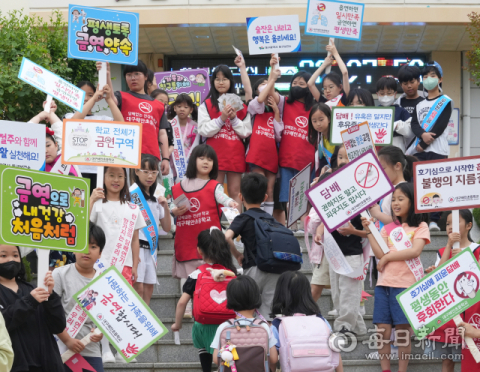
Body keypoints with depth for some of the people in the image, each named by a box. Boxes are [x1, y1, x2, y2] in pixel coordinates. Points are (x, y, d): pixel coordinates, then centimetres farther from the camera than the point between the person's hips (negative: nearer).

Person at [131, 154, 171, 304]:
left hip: (151, 248, 7)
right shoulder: (132, 193, -3)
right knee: (138, 287, -13)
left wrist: (166, 207, 0)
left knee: (149, 288, 5)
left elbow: (167, 227, 16)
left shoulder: (156, 198, 17)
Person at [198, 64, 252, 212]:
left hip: (236, 154, 2)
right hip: (216, 154, -2)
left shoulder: (240, 106, 13)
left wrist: (234, 118, -8)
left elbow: (246, 132, 7)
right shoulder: (206, 105, 7)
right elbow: (203, 130, -4)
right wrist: (221, 119, -14)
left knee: (235, 193, 4)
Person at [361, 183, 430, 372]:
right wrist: (369, 231, -6)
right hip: (384, 284, 4)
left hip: (406, 284, -4)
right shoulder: (388, 228, 15)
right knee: (383, 331, 0)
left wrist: (387, 257, -9)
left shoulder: (420, 227, 5)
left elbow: (415, 251, -12)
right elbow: (379, 253, 1)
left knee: (403, 331, -1)